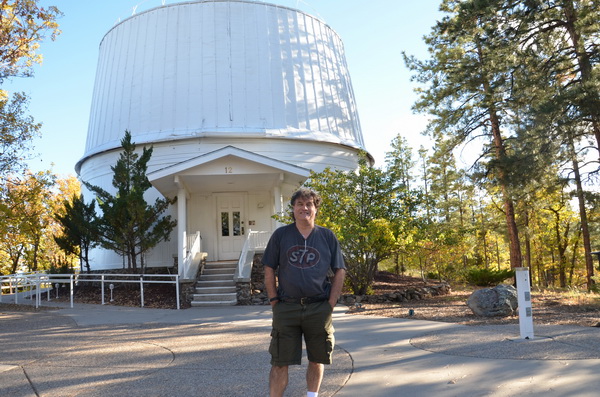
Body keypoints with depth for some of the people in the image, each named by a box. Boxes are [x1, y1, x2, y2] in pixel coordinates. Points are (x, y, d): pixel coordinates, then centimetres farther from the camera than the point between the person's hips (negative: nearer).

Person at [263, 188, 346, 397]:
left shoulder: (328, 236, 5)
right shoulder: (280, 235, 3)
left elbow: (339, 272, 5)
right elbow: (269, 271, 5)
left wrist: (331, 303, -2)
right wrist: (274, 301, -2)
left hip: (319, 308, 1)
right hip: (286, 308, -1)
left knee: (317, 359, 13)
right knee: (279, 362, 1)